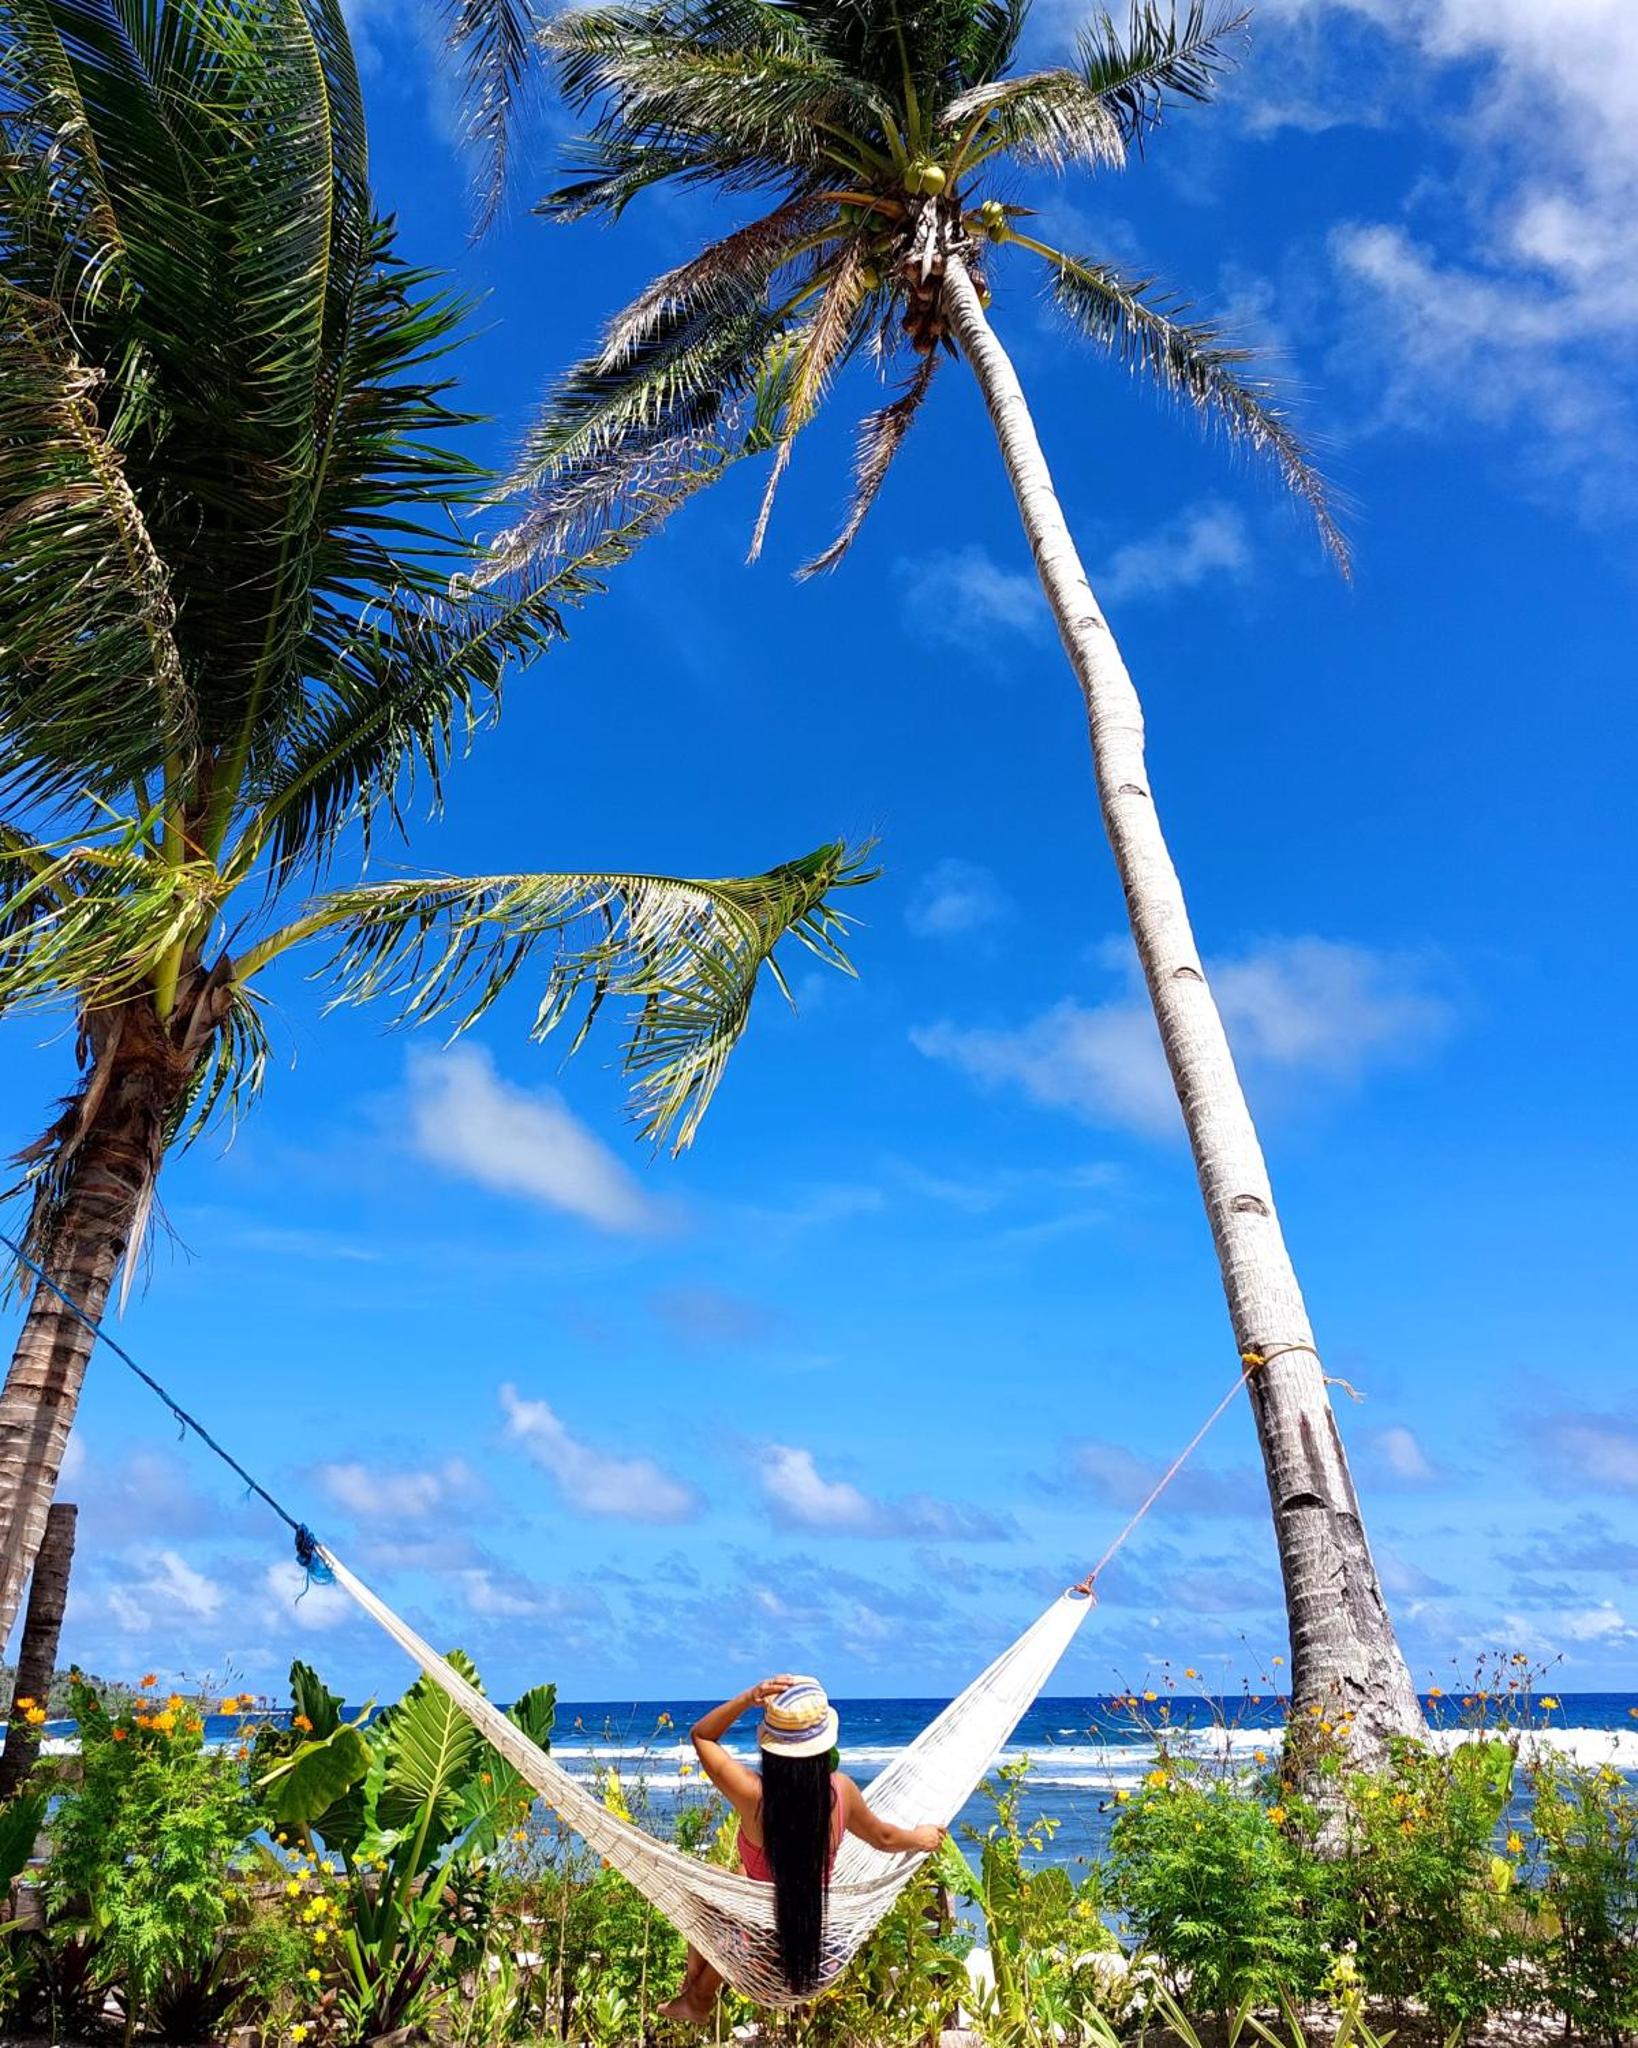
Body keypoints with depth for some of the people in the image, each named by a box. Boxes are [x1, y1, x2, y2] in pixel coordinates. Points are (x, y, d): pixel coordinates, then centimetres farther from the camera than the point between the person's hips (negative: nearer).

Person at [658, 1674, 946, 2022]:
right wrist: (920, 1838, 20)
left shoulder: (753, 1795, -30)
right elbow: (883, 1838, -1)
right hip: (820, 1931, 4)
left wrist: (749, 1698, -30)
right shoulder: (841, 1789, -21)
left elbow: (701, 1735, -16)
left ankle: (696, 1999, 44)